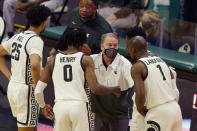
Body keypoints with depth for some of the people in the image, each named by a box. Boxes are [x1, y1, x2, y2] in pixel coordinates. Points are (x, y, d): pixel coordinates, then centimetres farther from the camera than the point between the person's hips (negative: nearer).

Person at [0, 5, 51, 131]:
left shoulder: (18, 37, 8)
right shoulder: (36, 40, -18)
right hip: (27, 90, -9)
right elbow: (34, 65, -35)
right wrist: (37, 85, -19)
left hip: (13, 87, 9)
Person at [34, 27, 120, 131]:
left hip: (60, 106, 2)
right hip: (79, 106, -2)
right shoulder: (85, 59, 1)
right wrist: (114, 89, 9)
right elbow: (95, 89, -8)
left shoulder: (53, 60, 9)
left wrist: (43, 106, 27)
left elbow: (38, 91, 8)